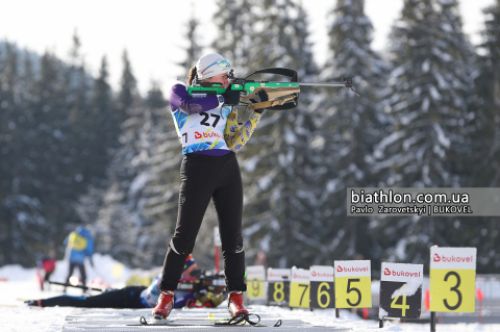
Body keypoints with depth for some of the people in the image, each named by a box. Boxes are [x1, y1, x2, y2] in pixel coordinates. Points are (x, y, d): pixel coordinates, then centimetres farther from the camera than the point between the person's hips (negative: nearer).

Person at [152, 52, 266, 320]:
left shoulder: (226, 105, 17)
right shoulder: (180, 92, 6)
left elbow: (235, 143, 7)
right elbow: (190, 104, -18)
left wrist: (257, 112, 1)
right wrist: (224, 98, -13)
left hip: (227, 169, 4)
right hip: (197, 168, -4)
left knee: (232, 235, 1)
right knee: (184, 235, -5)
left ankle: (236, 298, 7)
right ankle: (166, 296, 7)